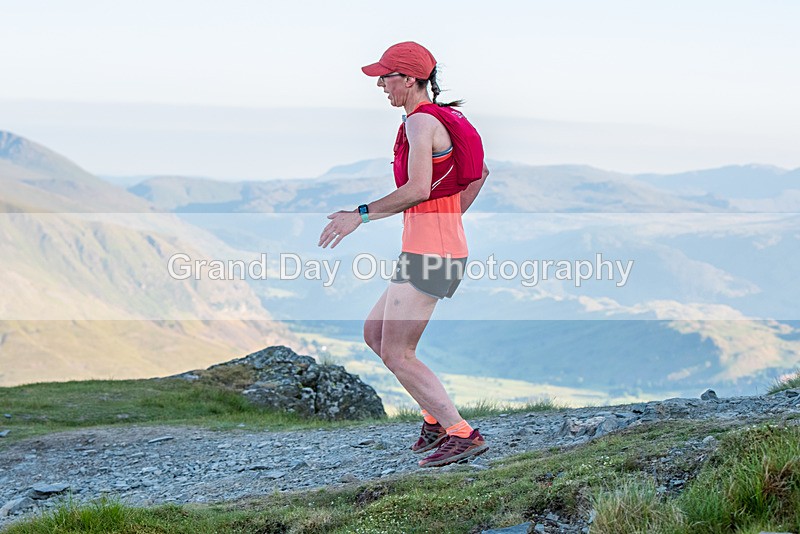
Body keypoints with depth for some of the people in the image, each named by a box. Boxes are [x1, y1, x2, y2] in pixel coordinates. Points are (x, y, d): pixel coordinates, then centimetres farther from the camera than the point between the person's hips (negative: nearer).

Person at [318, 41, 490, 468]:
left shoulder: (421, 121, -13)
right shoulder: (444, 117, 16)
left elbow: (417, 189, -25)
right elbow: (479, 173, 26)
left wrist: (361, 214, -19)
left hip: (428, 251, -10)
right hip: (448, 245, 10)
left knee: (397, 354, -7)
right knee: (373, 332, 17)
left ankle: (463, 435, -6)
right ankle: (437, 418, 17)